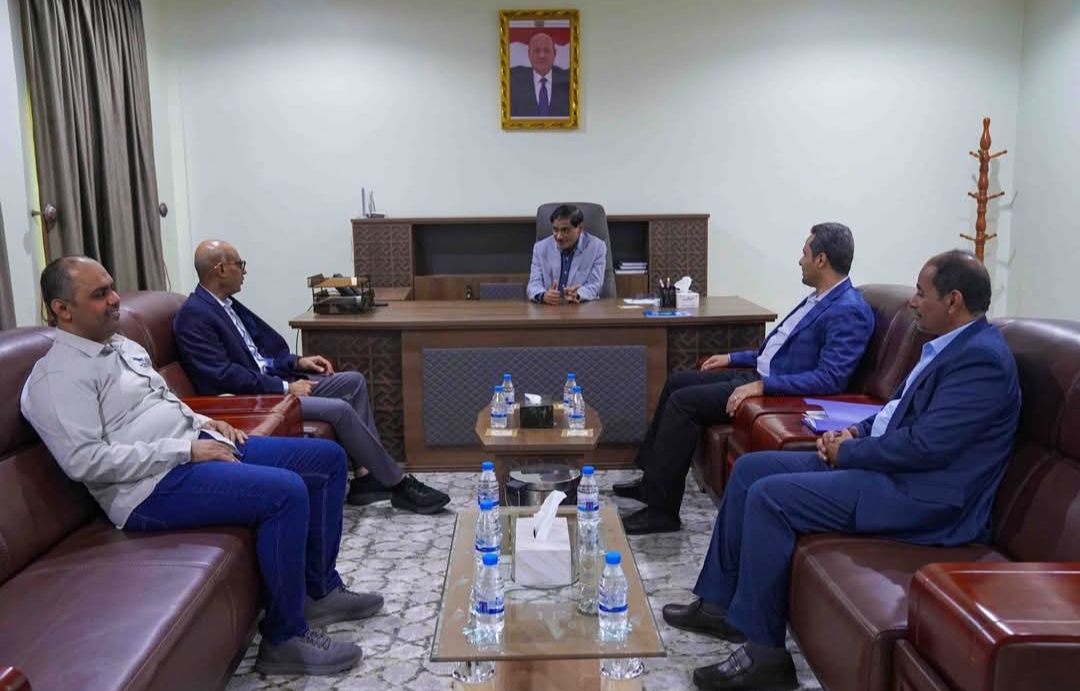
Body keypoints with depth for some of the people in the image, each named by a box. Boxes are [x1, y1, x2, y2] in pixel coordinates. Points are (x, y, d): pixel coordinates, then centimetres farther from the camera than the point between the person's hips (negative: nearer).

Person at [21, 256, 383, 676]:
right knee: (285, 492, -31)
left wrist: (204, 423, 7)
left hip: (197, 447, 10)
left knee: (328, 458, 4)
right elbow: (85, 462, -21)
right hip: (154, 484, -10)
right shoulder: (58, 377, -11)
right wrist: (186, 450, -20)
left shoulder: (121, 346, 18)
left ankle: (320, 590, 15)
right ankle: (285, 638, -15)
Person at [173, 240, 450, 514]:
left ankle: (366, 476, -4)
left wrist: (297, 362, 5)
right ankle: (397, 484, -9)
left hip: (270, 380, 10)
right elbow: (224, 375, -21)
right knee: (339, 409, -23)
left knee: (354, 381, 1)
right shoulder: (194, 316, -15)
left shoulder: (227, 304, 13)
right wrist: (285, 387, -18)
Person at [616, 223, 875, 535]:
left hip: (781, 392, -10)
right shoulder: (819, 298, 13)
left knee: (683, 401, -18)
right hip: (758, 374, 10)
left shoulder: (849, 311, -18)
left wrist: (762, 386, -29)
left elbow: (830, 379, -26)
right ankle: (652, 479, 17)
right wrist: (732, 358, 20)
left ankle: (661, 509, -10)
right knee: (677, 382, 10)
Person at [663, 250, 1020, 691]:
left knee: (769, 496, -22)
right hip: (883, 463, 11)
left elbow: (924, 446, -26)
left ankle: (764, 650, -10)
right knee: (751, 469, 5)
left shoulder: (981, 358, -19)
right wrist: (855, 432, 5)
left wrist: (847, 451, -12)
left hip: (919, 495, -11)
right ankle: (720, 602, 13)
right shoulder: (951, 343, 13)